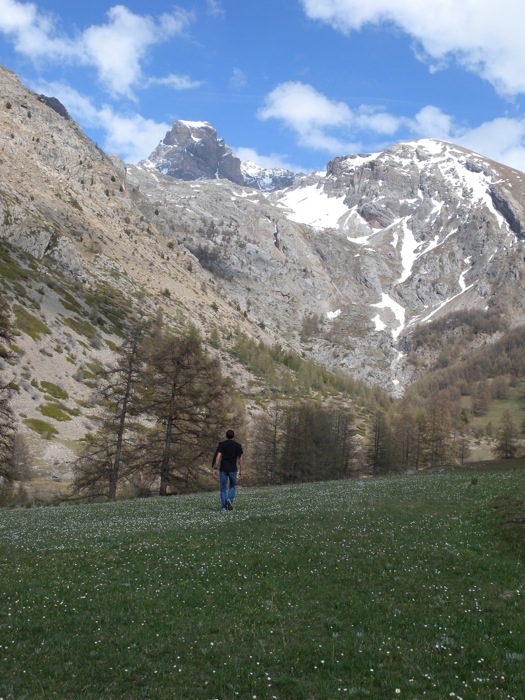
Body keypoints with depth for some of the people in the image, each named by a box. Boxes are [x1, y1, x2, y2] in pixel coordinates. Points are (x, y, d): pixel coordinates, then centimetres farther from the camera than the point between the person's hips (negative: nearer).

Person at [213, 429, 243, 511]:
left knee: (223, 488, 8)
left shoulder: (222, 444, 1)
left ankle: (224, 507, 5)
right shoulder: (238, 445, 3)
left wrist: (215, 469, -8)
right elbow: (240, 458, 1)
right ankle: (229, 499, -9)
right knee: (232, 486, 17)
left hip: (223, 469, 0)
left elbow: (218, 457, -8)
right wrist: (241, 470, 8)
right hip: (233, 469, 0)